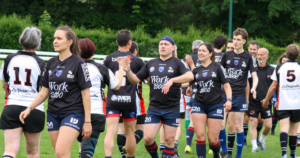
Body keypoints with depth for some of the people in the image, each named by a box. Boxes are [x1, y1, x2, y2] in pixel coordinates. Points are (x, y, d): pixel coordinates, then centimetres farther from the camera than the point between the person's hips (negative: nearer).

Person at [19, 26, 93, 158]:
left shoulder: (78, 63, -7)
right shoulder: (51, 63, 10)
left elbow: (85, 94, -7)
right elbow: (44, 91, 15)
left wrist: (87, 121, -9)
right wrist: (30, 108, 3)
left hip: (73, 113, -6)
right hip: (53, 114, 6)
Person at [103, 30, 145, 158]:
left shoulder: (109, 59, 2)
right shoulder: (136, 60, 0)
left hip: (112, 100, 0)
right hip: (129, 101, 0)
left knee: (110, 132, -9)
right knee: (130, 132, 14)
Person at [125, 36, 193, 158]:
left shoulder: (178, 63, -2)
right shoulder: (151, 64, 11)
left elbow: (190, 76, -21)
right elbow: (136, 79, 13)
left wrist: (172, 80, -33)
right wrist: (128, 70, -6)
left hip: (172, 109, -3)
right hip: (153, 108, 3)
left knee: (169, 140, 2)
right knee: (148, 138, -4)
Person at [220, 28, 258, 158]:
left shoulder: (249, 57, 0)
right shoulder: (227, 55, 7)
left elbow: (254, 76, -2)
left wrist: (253, 88, -21)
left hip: (239, 95, -2)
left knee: (237, 126, -2)